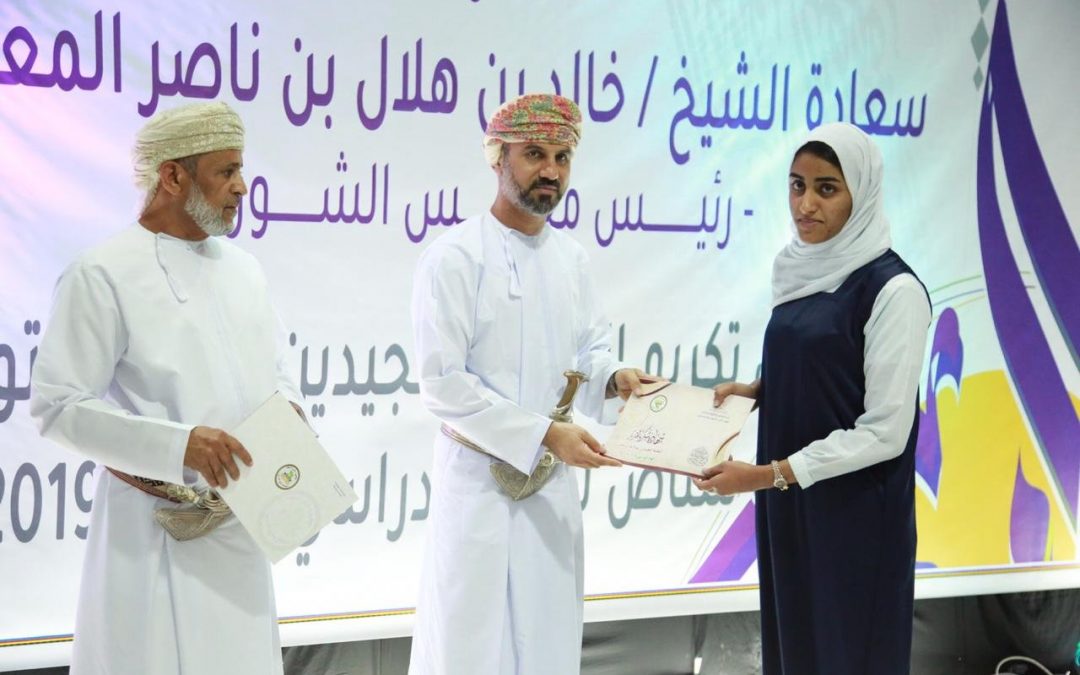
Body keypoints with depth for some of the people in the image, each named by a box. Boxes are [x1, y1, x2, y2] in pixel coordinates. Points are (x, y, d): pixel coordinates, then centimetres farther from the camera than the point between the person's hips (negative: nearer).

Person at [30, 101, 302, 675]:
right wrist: (176, 444, -23)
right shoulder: (102, 275, -9)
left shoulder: (242, 270, 12)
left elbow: (275, 375, 21)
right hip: (154, 528, -6)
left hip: (239, 525, 6)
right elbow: (57, 407, -13)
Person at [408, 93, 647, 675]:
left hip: (553, 481, 6)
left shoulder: (570, 257, 8)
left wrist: (612, 379, -6)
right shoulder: (454, 257, -13)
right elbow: (443, 383, -17)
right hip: (481, 479, -6)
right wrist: (546, 434, -21)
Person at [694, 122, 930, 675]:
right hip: (789, 505, 7)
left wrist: (768, 475, -19)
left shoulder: (892, 290, -16)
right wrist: (756, 391, 0)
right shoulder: (802, 269, 7)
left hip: (854, 514, -7)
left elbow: (884, 432, -17)